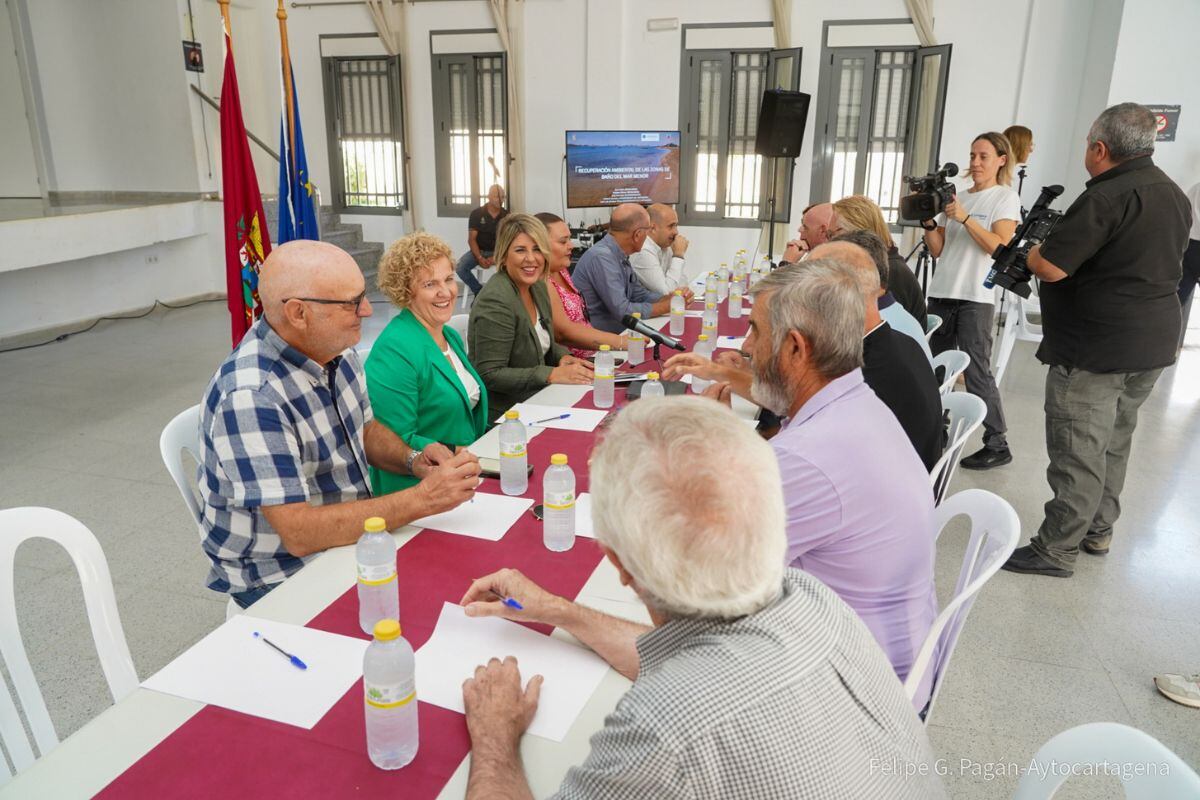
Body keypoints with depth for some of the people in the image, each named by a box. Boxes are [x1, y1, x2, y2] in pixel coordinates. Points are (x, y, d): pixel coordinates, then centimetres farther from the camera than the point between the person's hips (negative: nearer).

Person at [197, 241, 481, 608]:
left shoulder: (335, 351, -2)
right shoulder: (251, 398, -28)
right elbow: (300, 533, -30)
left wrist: (412, 459, -6)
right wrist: (422, 499, -30)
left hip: (350, 537, 8)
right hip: (280, 579, -7)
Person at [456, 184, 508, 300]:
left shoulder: (507, 216, -2)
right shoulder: (476, 214, -4)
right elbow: (471, 239, -6)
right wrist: (479, 258, -21)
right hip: (479, 251, 0)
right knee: (460, 267, -26)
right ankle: (479, 291, -2)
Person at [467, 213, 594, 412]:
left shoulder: (538, 287, 5)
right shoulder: (496, 301, -20)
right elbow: (489, 375, -21)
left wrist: (563, 357, -2)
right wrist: (553, 374, -24)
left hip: (536, 400, 8)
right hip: (502, 413, -8)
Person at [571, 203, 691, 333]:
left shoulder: (620, 256, 7)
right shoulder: (602, 257, -20)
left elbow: (640, 295, 16)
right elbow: (622, 311, -22)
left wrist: (672, 298, -1)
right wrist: (667, 306, -11)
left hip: (617, 333, 8)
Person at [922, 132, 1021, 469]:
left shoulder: (1006, 198, 2)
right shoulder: (956, 198, 17)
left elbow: (1000, 246, -12)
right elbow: (937, 250, 14)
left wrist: (965, 218, -18)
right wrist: (928, 222, -2)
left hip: (975, 298, -6)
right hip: (941, 293, 6)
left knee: (977, 371, -9)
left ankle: (997, 445, -2)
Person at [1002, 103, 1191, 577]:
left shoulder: (1106, 197, -18)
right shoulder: (1175, 195, 12)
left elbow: (1050, 268, -23)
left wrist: (1034, 249, -1)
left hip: (1095, 351, -9)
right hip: (1154, 344, 9)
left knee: (1078, 451, -4)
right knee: (1114, 443, 19)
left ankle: (1056, 550, 4)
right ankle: (1099, 531, 31)